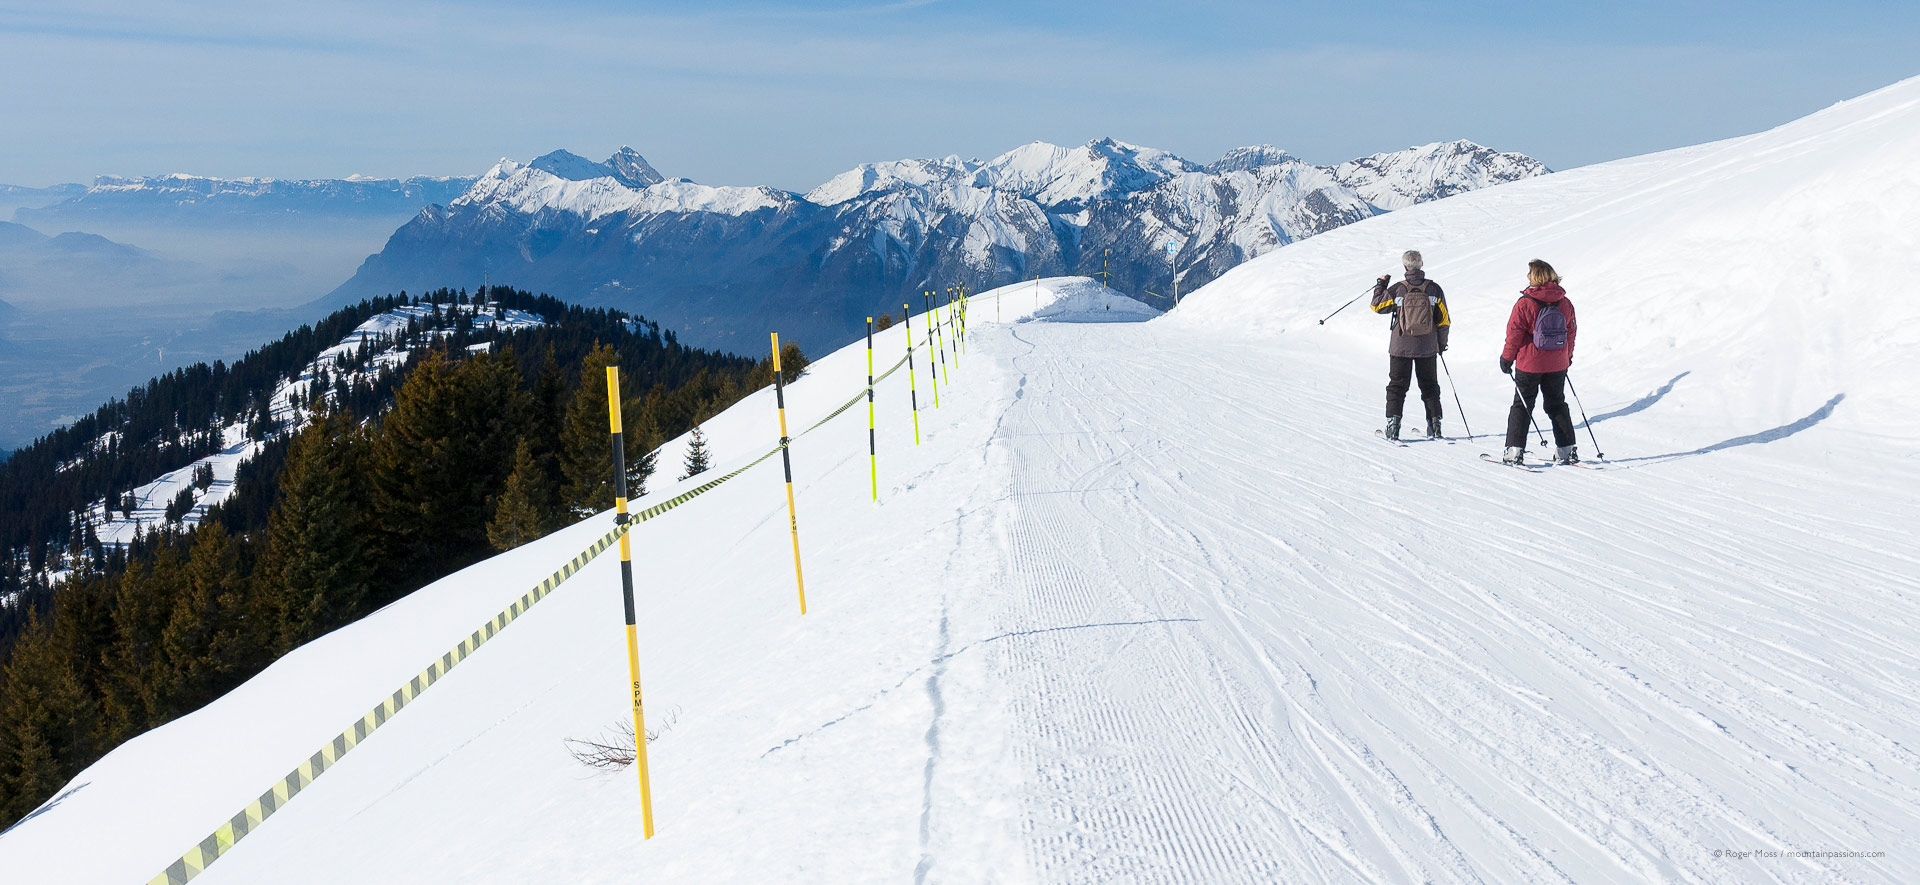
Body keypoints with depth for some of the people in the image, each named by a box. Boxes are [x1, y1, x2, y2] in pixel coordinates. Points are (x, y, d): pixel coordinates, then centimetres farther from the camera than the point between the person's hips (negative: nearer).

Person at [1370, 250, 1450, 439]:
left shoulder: (1397, 289, -10)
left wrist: (1380, 285, 19)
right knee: (1429, 385, 13)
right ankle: (1435, 425, 12)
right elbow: (1444, 320, 2)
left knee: (1397, 384, 6)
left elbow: (1377, 306, 6)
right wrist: (1442, 343, 15)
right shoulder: (1434, 289, -5)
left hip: (1401, 347, -2)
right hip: (1427, 348, 2)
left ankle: (1393, 423, -3)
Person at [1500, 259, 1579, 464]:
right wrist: (1567, 356, 23)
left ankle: (1515, 449, 0)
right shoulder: (1565, 303, 1)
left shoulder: (1524, 304, -14)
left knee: (1522, 405, 5)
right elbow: (1571, 331, 10)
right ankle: (1566, 450, 13)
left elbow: (1514, 334, -11)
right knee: (1557, 404, 14)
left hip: (1529, 364, -4)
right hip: (1557, 364, 4)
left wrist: (1506, 358, 1)